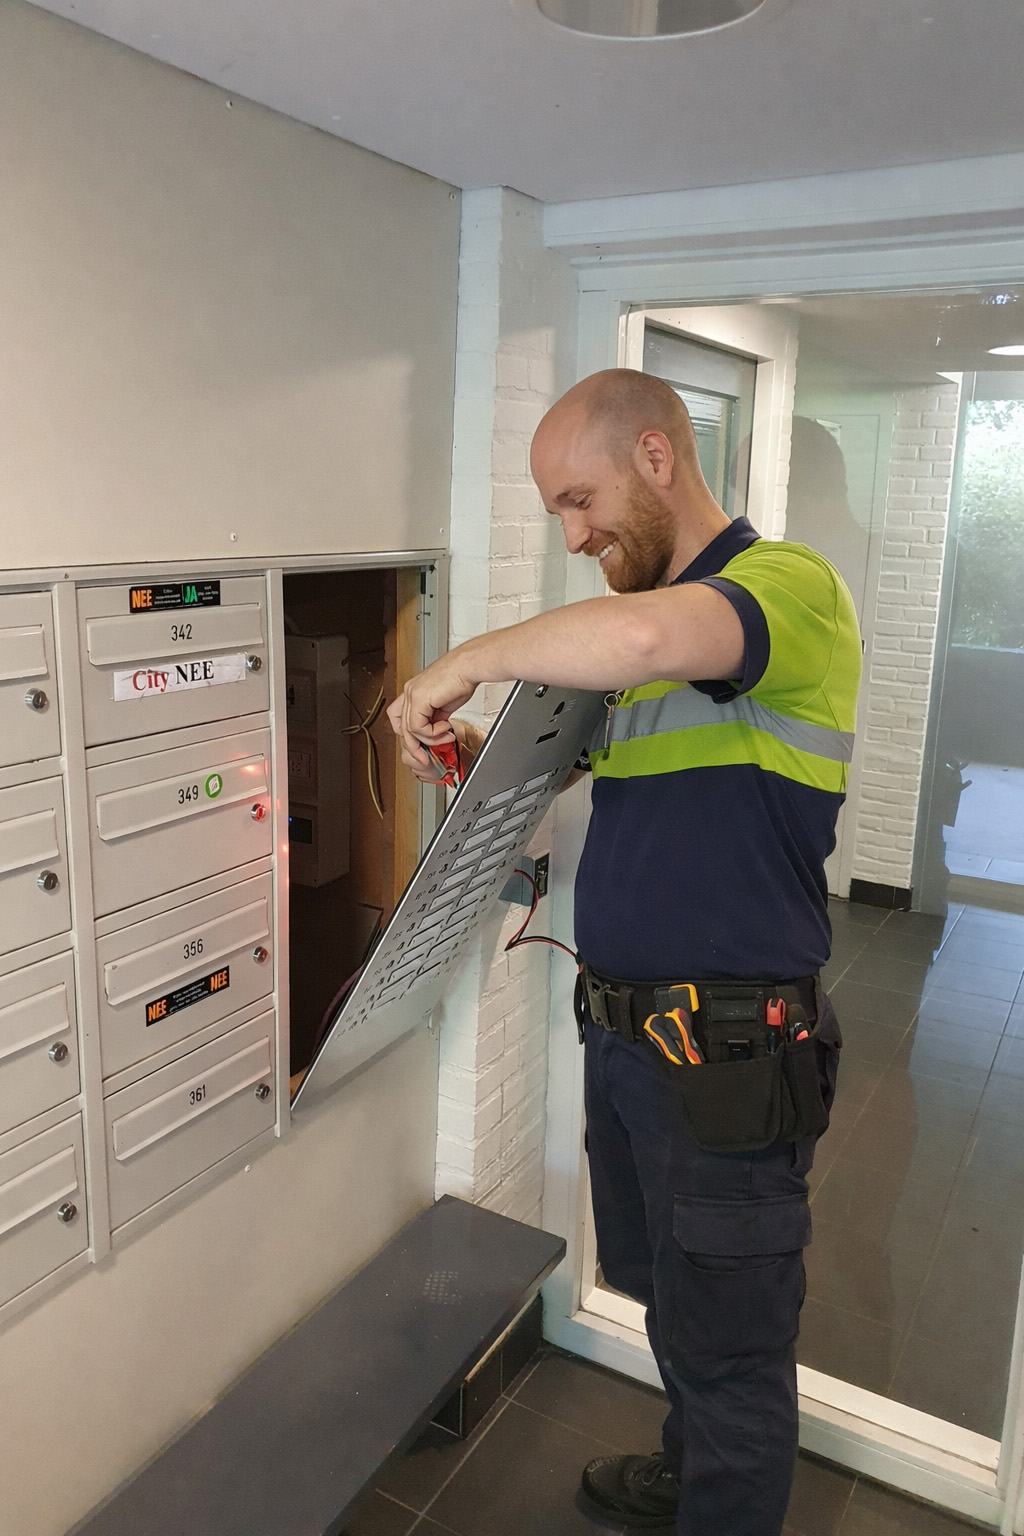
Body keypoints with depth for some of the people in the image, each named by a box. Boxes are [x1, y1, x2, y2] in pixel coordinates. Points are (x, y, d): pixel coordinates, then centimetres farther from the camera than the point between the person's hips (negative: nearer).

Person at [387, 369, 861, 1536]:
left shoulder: (787, 582, -17)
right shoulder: (641, 615, 11)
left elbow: (648, 636, -41)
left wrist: (471, 658, -25)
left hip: (728, 1057, -9)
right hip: (624, 1032, 9)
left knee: (729, 1342, 11)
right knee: (669, 1299, 28)